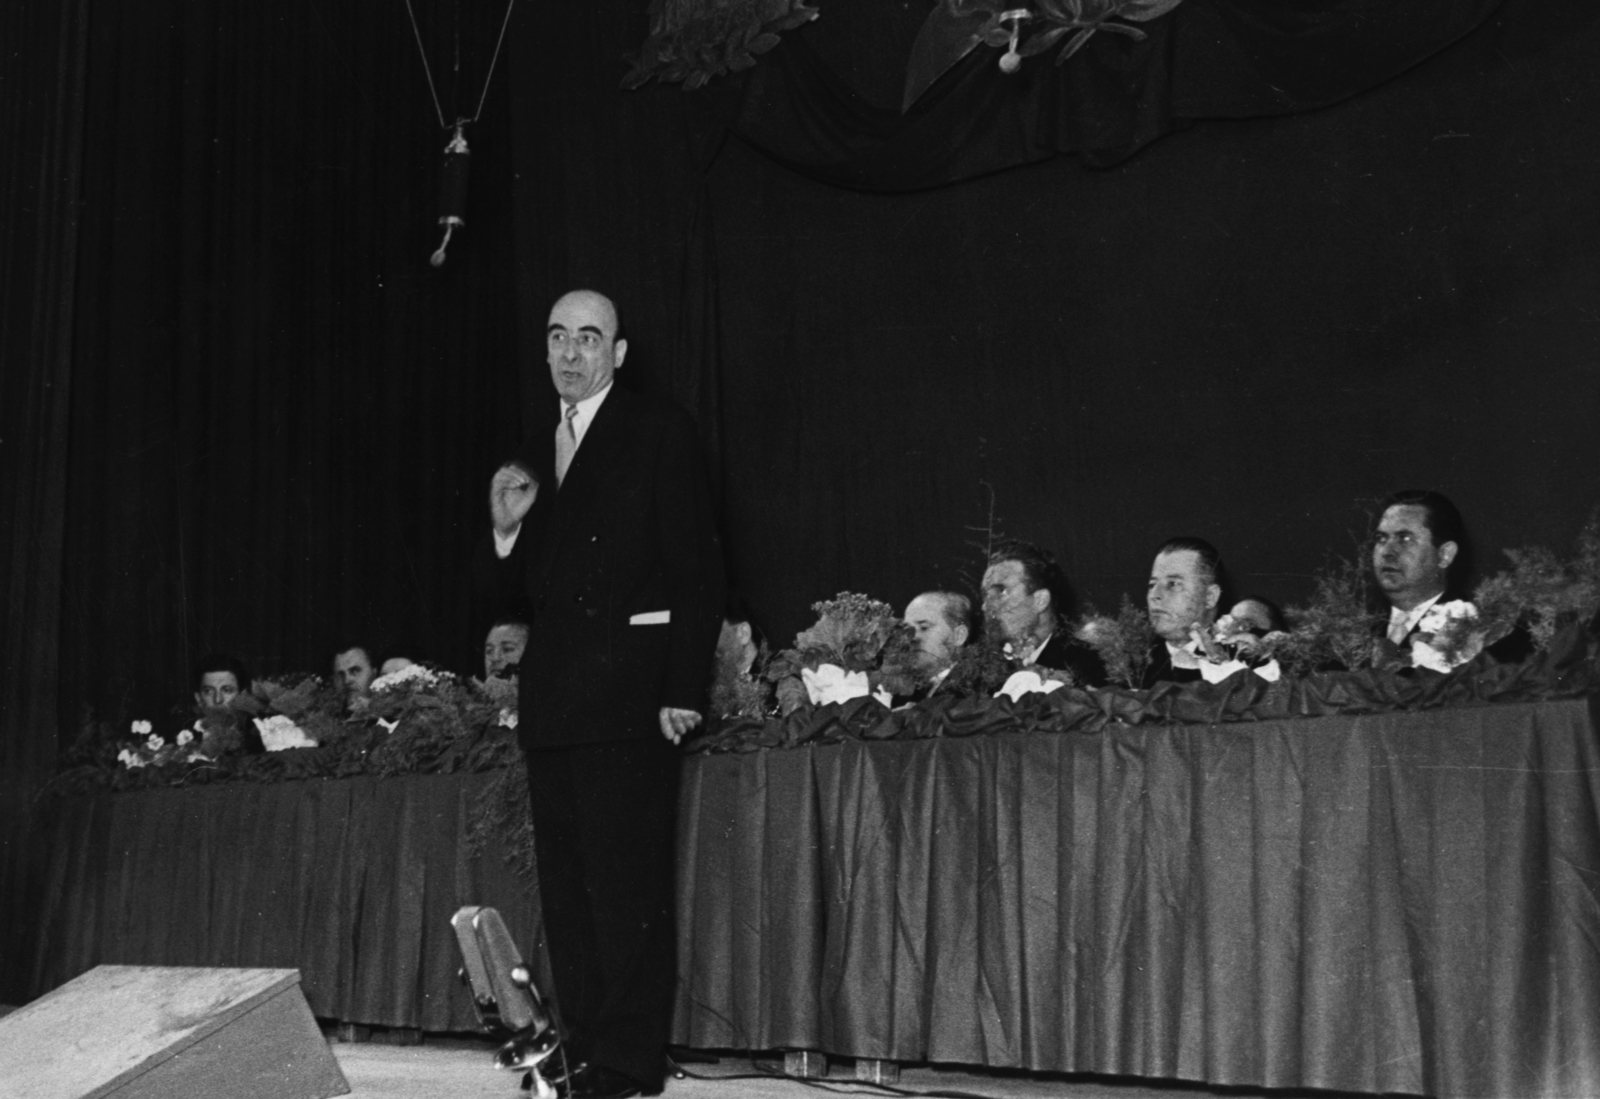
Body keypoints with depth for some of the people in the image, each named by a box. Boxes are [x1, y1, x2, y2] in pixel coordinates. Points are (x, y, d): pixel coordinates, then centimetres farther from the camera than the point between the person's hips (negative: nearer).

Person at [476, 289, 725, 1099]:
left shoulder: (659, 432, 0)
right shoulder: (536, 453, 19)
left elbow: (696, 567, -6)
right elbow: (512, 592, 19)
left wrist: (684, 689, -14)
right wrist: (505, 530, -2)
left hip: (629, 696, -7)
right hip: (551, 700, 7)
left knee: (628, 887, -6)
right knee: (566, 893, 9)